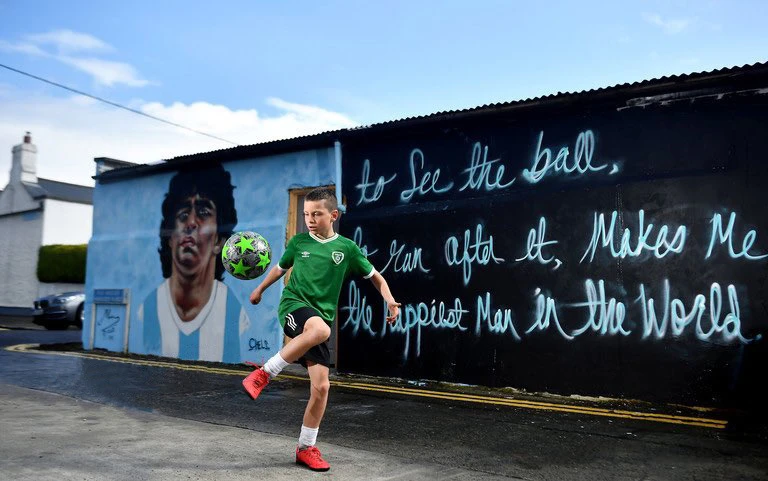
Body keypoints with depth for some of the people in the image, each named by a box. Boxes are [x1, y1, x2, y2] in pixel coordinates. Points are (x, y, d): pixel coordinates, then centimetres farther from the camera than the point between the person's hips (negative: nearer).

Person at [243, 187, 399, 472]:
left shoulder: (347, 248, 3)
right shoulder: (298, 242, 4)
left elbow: (375, 277, 10)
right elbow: (280, 267, 23)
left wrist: (389, 300, -8)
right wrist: (260, 289, 32)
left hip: (321, 317, 2)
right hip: (294, 305, -2)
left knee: (321, 386, -4)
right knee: (320, 329, -39)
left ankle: (306, 449, 14)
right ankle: (264, 374, -24)